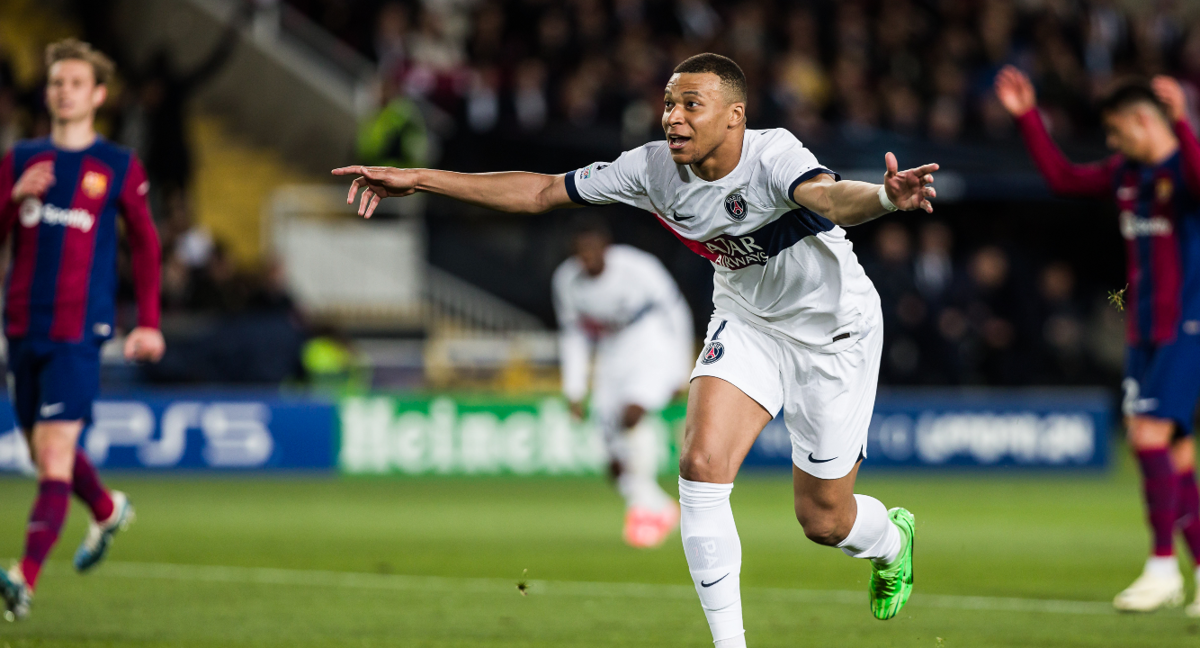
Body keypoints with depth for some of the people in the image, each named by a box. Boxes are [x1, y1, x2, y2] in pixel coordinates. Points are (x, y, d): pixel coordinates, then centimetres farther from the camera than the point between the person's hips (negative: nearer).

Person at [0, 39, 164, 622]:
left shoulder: (118, 168, 2)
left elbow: (145, 245, 9)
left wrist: (148, 323, 5)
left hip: (78, 332, -5)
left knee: (55, 454, -15)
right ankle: (108, 511, 45)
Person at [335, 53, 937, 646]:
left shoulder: (773, 158, -31)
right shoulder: (654, 168, -15)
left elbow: (829, 196, -53)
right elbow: (542, 191, -6)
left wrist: (884, 196, -77)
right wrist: (419, 179, -10)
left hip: (833, 331, -4)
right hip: (746, 319, 5)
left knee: (824, 520, 3)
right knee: (701, 462, -20)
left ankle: (892, 539, 43)